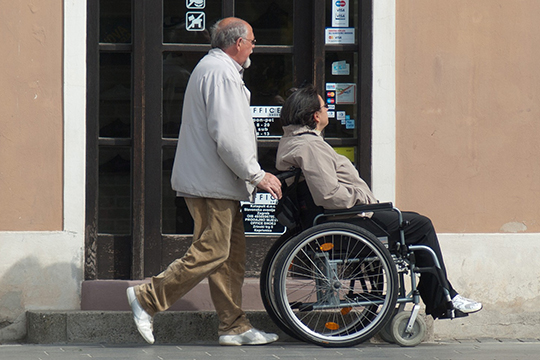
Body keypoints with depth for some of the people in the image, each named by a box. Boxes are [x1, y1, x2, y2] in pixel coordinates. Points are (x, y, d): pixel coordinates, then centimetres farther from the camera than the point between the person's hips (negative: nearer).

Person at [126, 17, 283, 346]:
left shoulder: (213, 68, 22)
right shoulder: (221, 73, -13)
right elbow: (227, 137, -21)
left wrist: (253, 175, 23)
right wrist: (257, 175, -14)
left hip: (217, 183, 11)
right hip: (213, 183, -11)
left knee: (232, 255, 9)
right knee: (210, 254, -11)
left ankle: (234, 326, 10)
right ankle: (147, 299, -6)